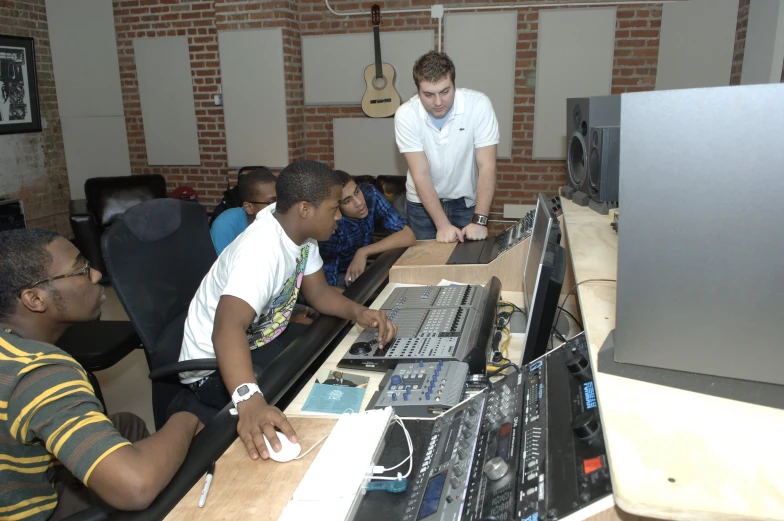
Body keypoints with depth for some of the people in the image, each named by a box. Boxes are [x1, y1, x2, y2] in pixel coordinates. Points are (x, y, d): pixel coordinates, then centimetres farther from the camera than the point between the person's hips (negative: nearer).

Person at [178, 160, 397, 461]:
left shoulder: (299, 230, -7)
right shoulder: (261, 250, -34)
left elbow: (318, 292, 1)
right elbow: (227, 330, -47)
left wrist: (357, 312, -19)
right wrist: (249, 401, -64)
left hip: (261, 338, 9)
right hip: (215, 366, -8)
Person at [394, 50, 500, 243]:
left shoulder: (479, 105, -22)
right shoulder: (406, 115, -21)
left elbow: (486, 166, -22)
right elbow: (421, 175, -22)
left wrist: (479, 221, -31)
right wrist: (442, 225, -30)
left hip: (466, 201, 0)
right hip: (422, 203, 0)